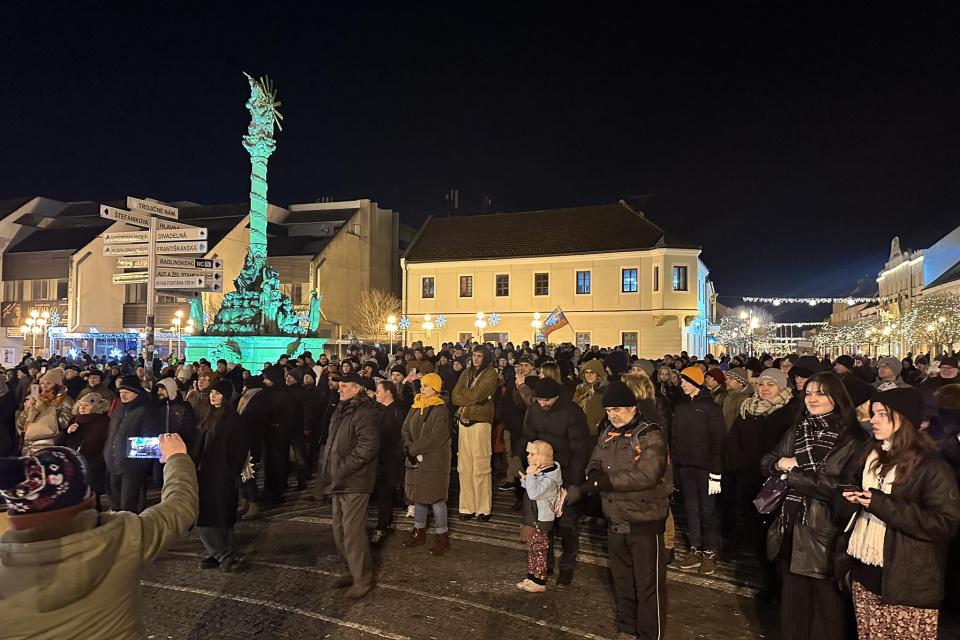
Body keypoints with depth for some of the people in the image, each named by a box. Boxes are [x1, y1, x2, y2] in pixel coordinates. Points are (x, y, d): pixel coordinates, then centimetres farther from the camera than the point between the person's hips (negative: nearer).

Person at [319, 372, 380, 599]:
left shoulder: (364, 411, -15)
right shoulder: (341, 410, 15)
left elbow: (369, 445, -25)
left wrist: (343, 468, -22)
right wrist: (327, 465, 13)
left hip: (354, 481, -10)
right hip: (339, 481, 10)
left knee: (352, 531, -7)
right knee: (340, 530, 17)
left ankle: (363, 579, 7)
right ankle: (348, 571, 32)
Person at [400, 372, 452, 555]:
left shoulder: (440, 410, -13)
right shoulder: (415, 408, 8)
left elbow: (436, 438, -21)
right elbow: (405, 430, 4)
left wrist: (412, 449, -16)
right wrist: (410, 450, -12)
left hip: (434, 462, -7)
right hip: (415, 461, 7)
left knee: (436, 499, -1)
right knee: (418, 496, 16)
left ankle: (443, 537, 12)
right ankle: (419, 532, 32)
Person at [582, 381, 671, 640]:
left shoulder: (651, 435, -17)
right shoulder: (607, 433, 4)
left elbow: (646, 475, -27)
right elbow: (595, 461, 10)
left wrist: (604, 481, -26)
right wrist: (594, 474, -15)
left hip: (645, 521, -6)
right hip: (615, 519, 6)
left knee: (648, 582, 7)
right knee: (622, 579, 21)